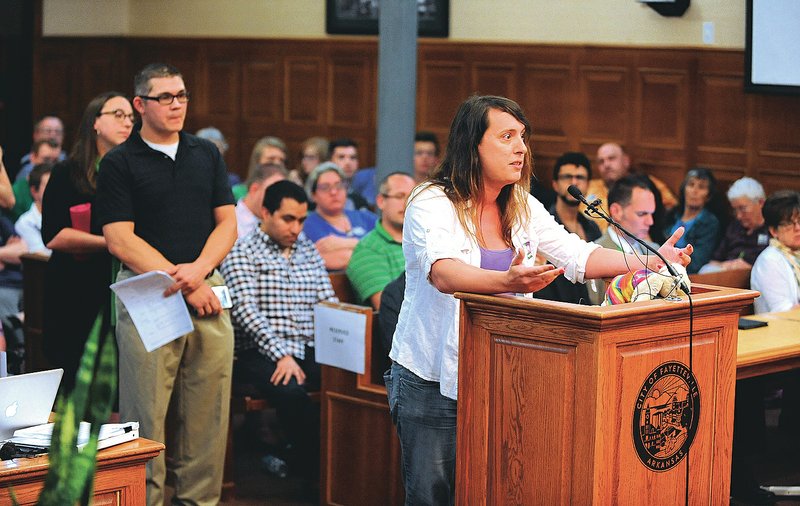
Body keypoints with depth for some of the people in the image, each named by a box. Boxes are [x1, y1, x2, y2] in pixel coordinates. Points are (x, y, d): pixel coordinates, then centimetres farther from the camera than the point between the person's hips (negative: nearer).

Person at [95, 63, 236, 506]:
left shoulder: (207, 155, 13)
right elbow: (120, 240, -8)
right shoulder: (119, 163, -1)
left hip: (207, 290, 4)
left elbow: (227, 223, 10)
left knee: (208, 411, 4)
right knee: (146, 413, -3)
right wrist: (184, 285, -12)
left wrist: (198, 269, -10)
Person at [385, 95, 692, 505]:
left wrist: (651, 263, -7)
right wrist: (506, 280, -49)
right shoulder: (432, 205, -13)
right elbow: (444, 273, -31)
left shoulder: (523, 208, 8)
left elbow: (578, 256, 6)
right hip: (432, 382, -5)